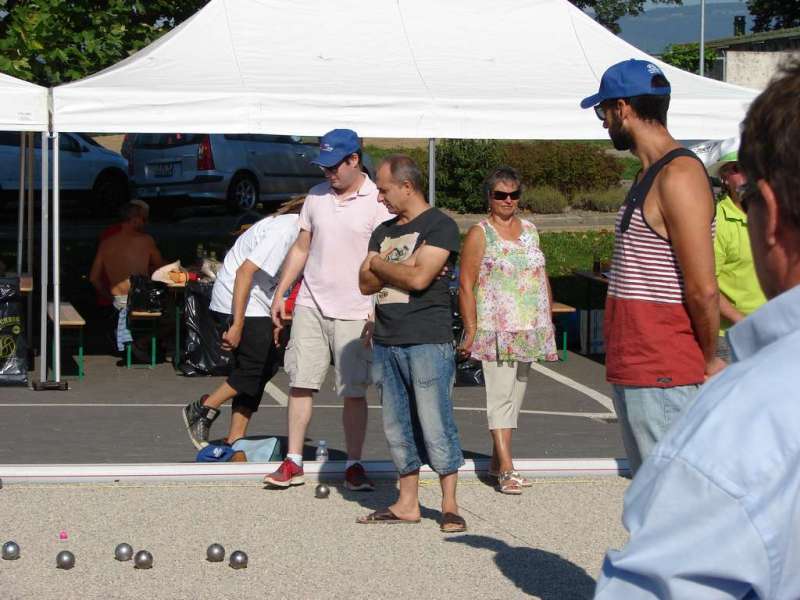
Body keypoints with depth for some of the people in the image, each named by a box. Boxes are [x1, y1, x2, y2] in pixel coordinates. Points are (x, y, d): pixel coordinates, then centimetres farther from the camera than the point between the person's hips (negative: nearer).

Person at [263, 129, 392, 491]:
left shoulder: (377, 202, -6)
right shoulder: (317, 196, 9)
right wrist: (279, 294, 14)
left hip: (354, 312, -4)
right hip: (311, 305, 4)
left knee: (354, 392, 1)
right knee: (300, 383, 3)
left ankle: (354, 466, 10)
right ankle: (293, 463, 9)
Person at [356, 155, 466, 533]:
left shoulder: (439, 226, -3)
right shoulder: (384, 231, 20)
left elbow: (419, 278, -14)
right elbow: (366, 283, 13)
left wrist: (379, 264, 1)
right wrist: (396, 268, -5)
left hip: (428, 341, -7)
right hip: (386, 342, 7)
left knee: (435, 426, -7)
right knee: (398, 427, 9)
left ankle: (449, 505, 0)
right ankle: (407, 504, 15)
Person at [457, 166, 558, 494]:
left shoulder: (529, 229, 14)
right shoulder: (480, 234, -4)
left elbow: (542, 275, 20)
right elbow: (466, 285, -7)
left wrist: (548, 319, 14)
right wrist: (470, 331, -13)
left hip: (529, 329, 6)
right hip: (495, 329, -6)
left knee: (515, 395, 9)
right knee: (501, 396, -9)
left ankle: (497, 462, 17)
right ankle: (507, 469, -12)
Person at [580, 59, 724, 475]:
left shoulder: (678, 177, -16)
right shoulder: (650, 176, 17)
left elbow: (702, 290, -20)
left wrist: (709, 361, -8)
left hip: (664, 378, -10)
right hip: (633, 373, 10)